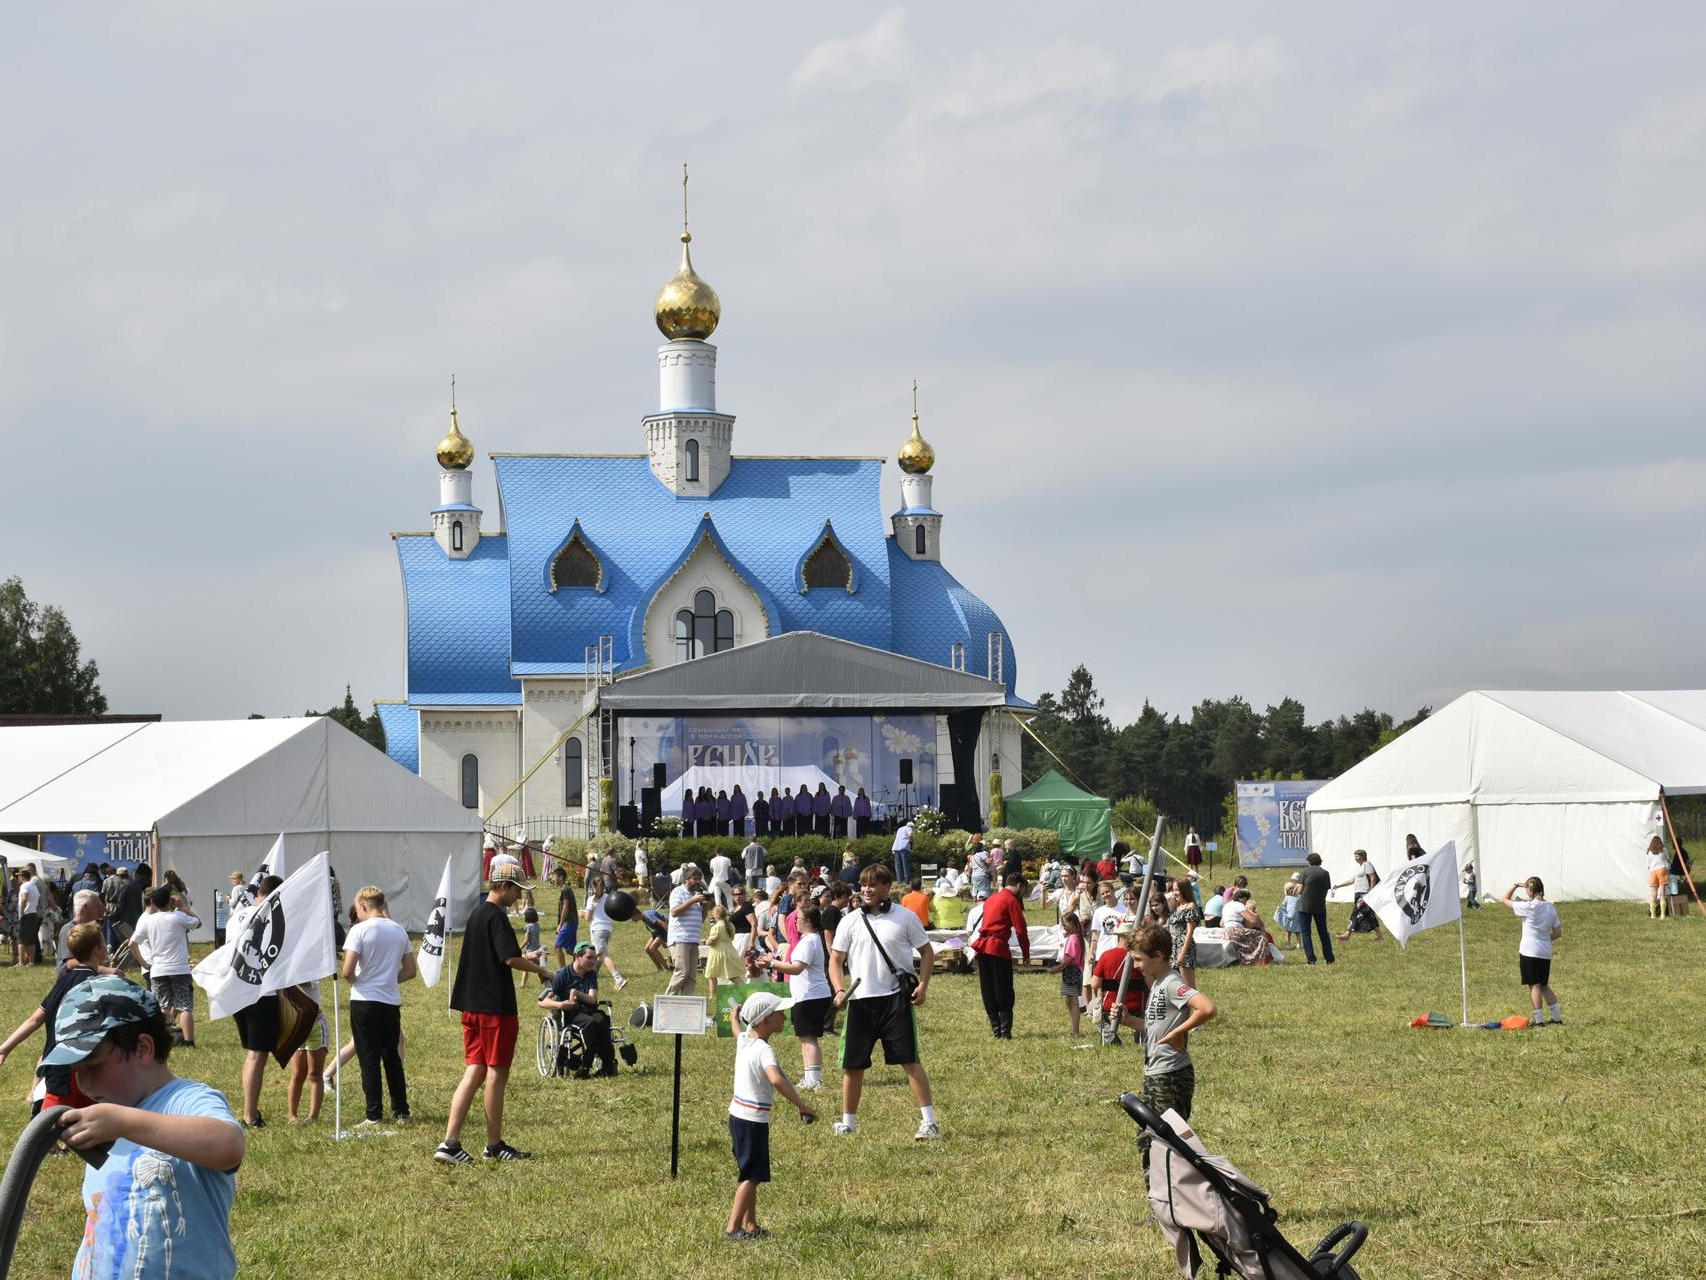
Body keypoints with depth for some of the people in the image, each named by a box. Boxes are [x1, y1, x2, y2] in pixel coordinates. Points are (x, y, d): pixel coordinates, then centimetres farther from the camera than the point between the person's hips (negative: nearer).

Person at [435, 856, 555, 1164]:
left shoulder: (476, 914, 15)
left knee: (475, 1072, 6)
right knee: (496, 1074, 2)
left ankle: (450, 1142, -4)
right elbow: (511, 958, -22)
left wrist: (526, 960, 22)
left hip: (472, 1006, 9)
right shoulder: (496, 916, -14)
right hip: (496, 1007, -9)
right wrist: (540, 969, -8)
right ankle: (494, 1145, 11)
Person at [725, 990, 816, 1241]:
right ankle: (733, 1228, -4)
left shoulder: (743, 1039, 4)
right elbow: (776, 1079, -41)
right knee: (751, 1176, -3)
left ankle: (750, 1225, 22)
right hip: (754, 1120, -9)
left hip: (737, 1115, 9)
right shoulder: (763, 1051, -23)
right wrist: (801, 1105, -39)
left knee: (748, 1174, 16)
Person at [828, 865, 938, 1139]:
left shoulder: (905, 918, 2)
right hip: (860, 1001, 2)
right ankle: (847, 1122, 20)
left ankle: (929, 1121, -5)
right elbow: (836, 960, 9)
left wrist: (923, 985, -4)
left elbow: (926, 951, 9)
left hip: (895, 999, -2)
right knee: (852, 1064, 6)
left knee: (910, 1060, -6)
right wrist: (839, 990, -7)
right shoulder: (849, 921, 6)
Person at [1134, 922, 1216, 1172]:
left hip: (1172, 1077, -10)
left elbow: (1207, 1009, -35)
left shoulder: (1172, 984, -19)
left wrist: (1177, 1033, -25)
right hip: (1153, 1075, 10)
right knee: (1146, 1139, 16)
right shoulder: (1157, 983, 12)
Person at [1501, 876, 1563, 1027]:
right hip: (1546, 952, 6)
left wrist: (1516, 886, 5)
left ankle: (1539, 1020, -2)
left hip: (1530, 952, -6)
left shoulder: (1529, 907, -12)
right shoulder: (1551, 908, 6)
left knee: (1534, 986, -1)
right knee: (1544, 986, 16)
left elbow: (1505, 899, -4)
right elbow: (1558, 932, 8)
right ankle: (1557, 1018, 15)